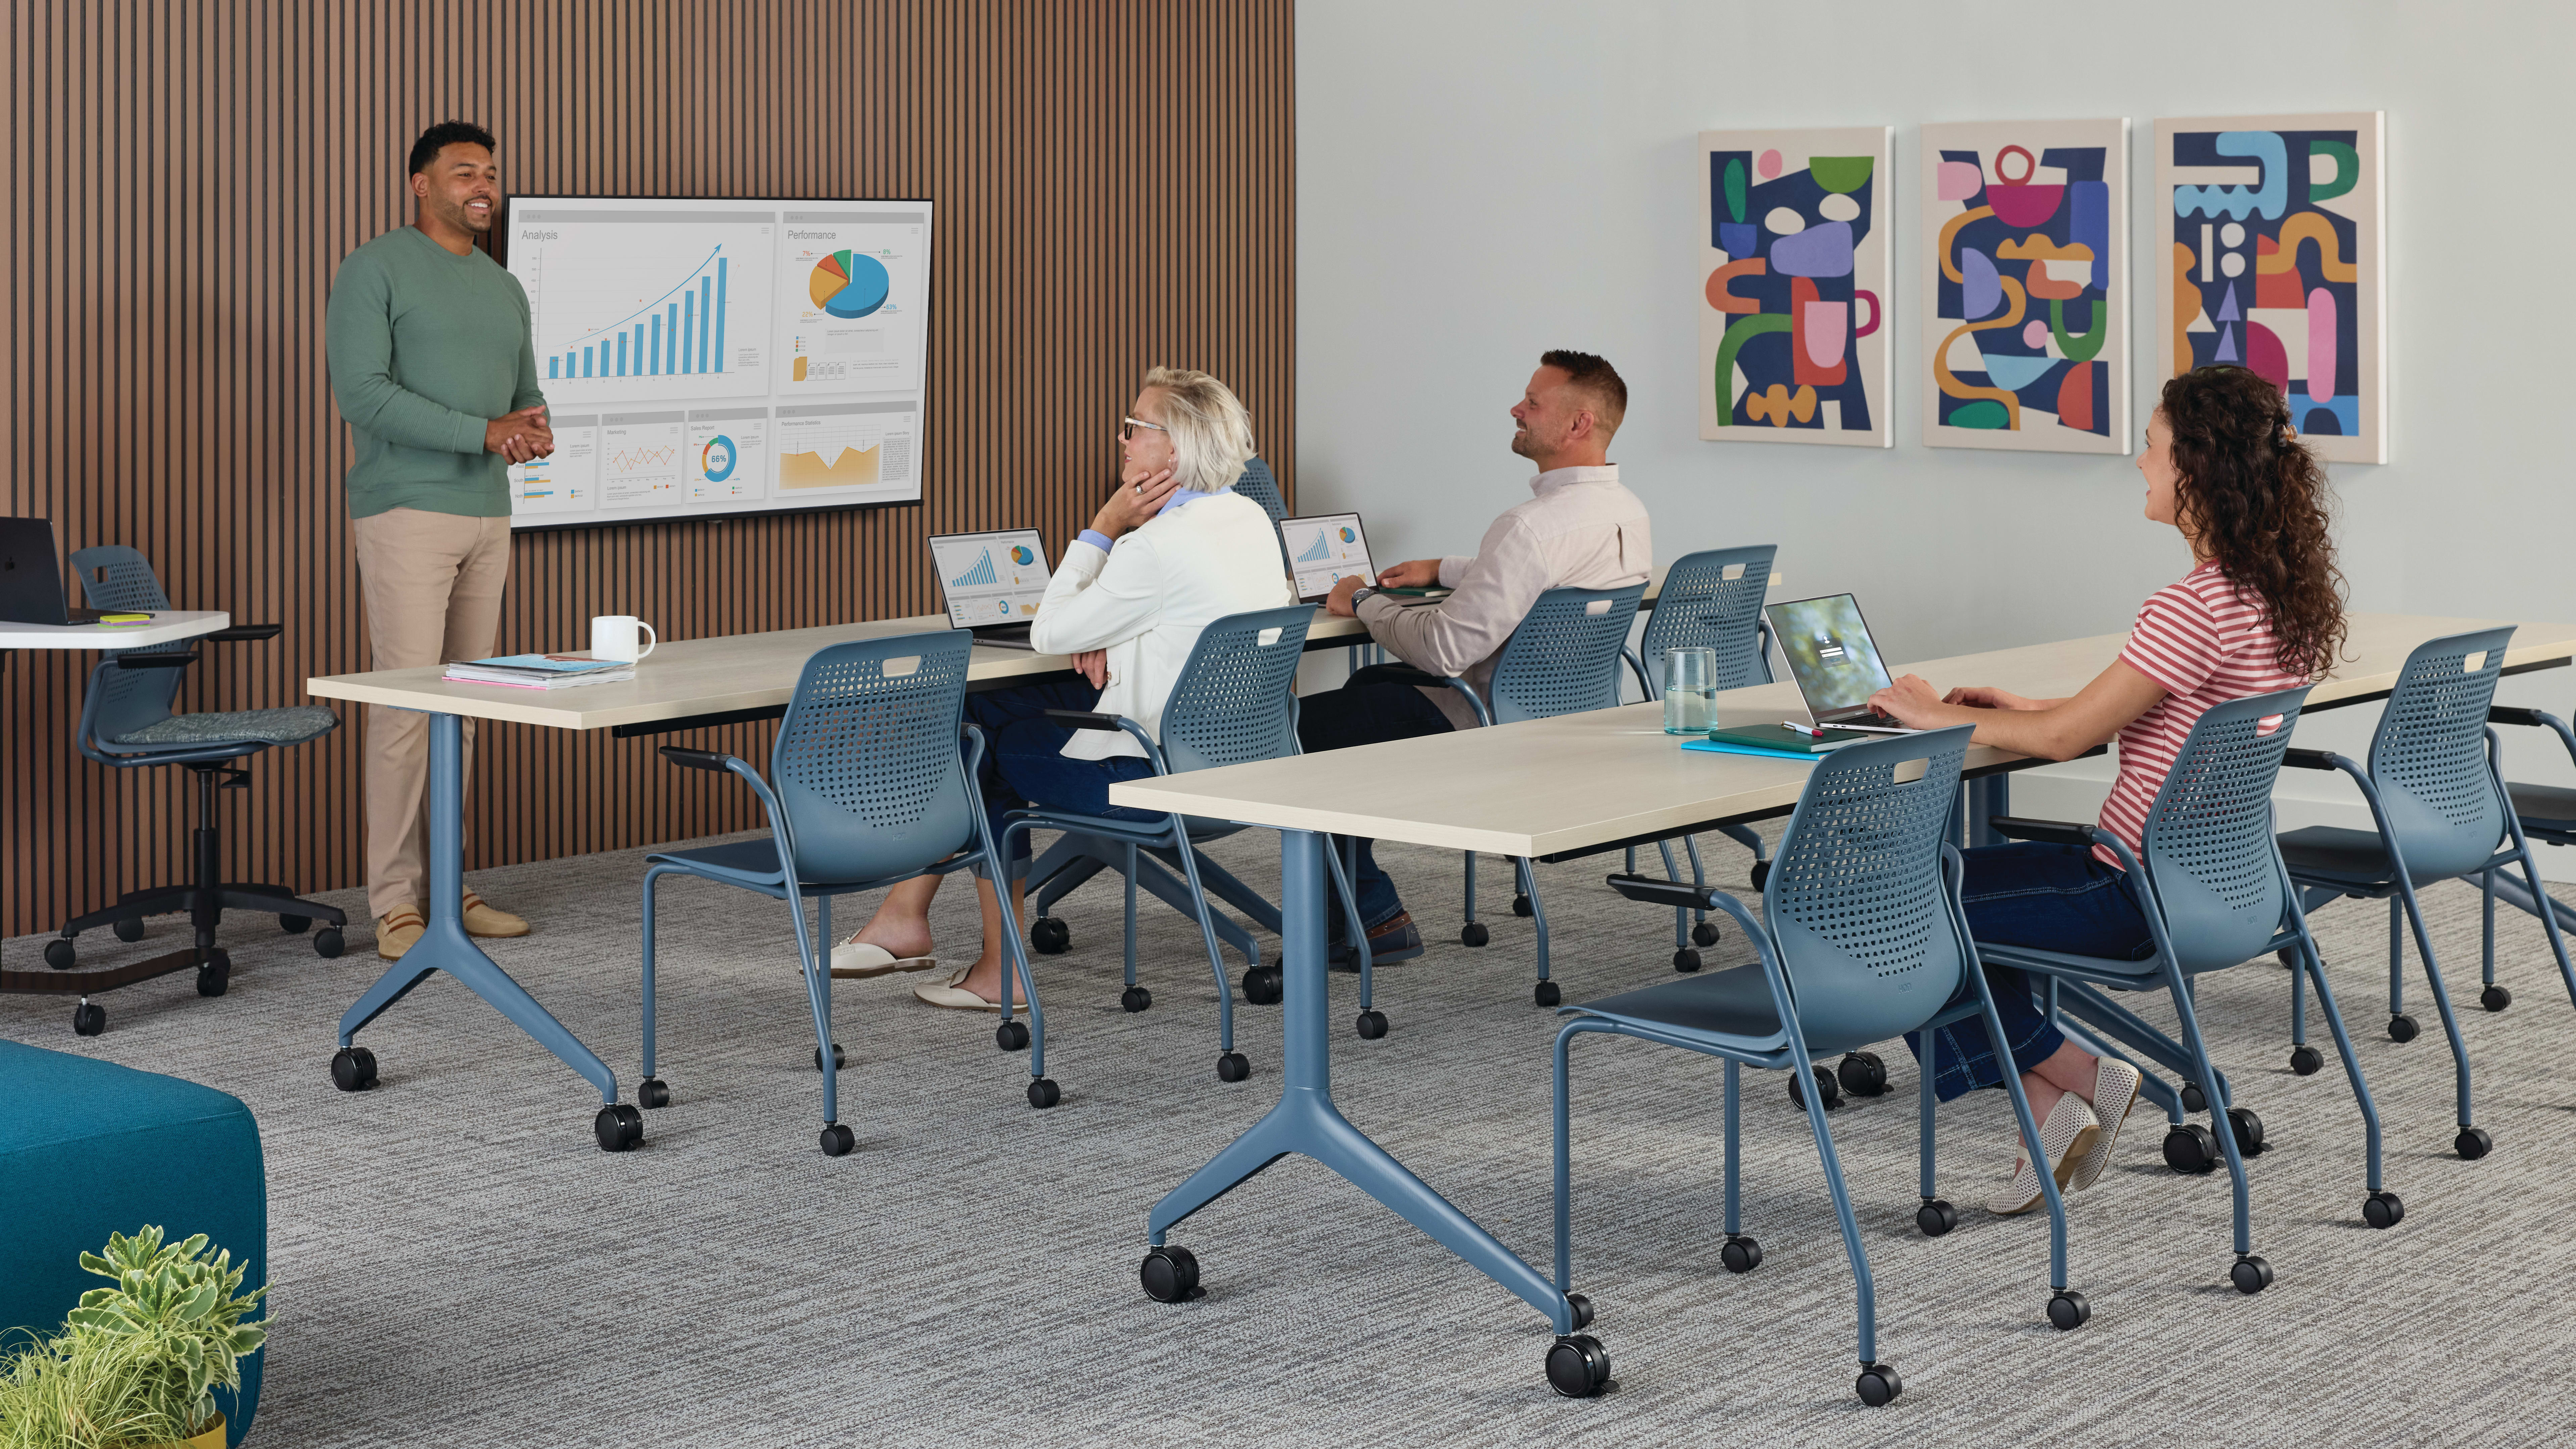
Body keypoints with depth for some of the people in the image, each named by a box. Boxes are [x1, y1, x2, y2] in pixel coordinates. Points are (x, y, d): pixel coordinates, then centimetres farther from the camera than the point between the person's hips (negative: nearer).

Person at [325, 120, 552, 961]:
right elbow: (362, 392, -15)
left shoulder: (504, 289, 18)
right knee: (406, 702, -10)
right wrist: (483, 432, -20)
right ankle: (396, 905, -6)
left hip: (487, 517, 7)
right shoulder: (375, 270, -4)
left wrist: (535, 429, -3)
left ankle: (444, 885, 14)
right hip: (406, 513, -7)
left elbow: (525, 398, 23)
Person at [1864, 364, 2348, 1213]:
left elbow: (2067, 738, -20)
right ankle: (2053, 1116, 13)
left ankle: (2082, 1078, 8)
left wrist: (1939, 717, -4)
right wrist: (2022, 707, 12)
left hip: (2143, 898, -10)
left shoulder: (2196, 609, -26)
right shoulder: (2283, 591, 5)